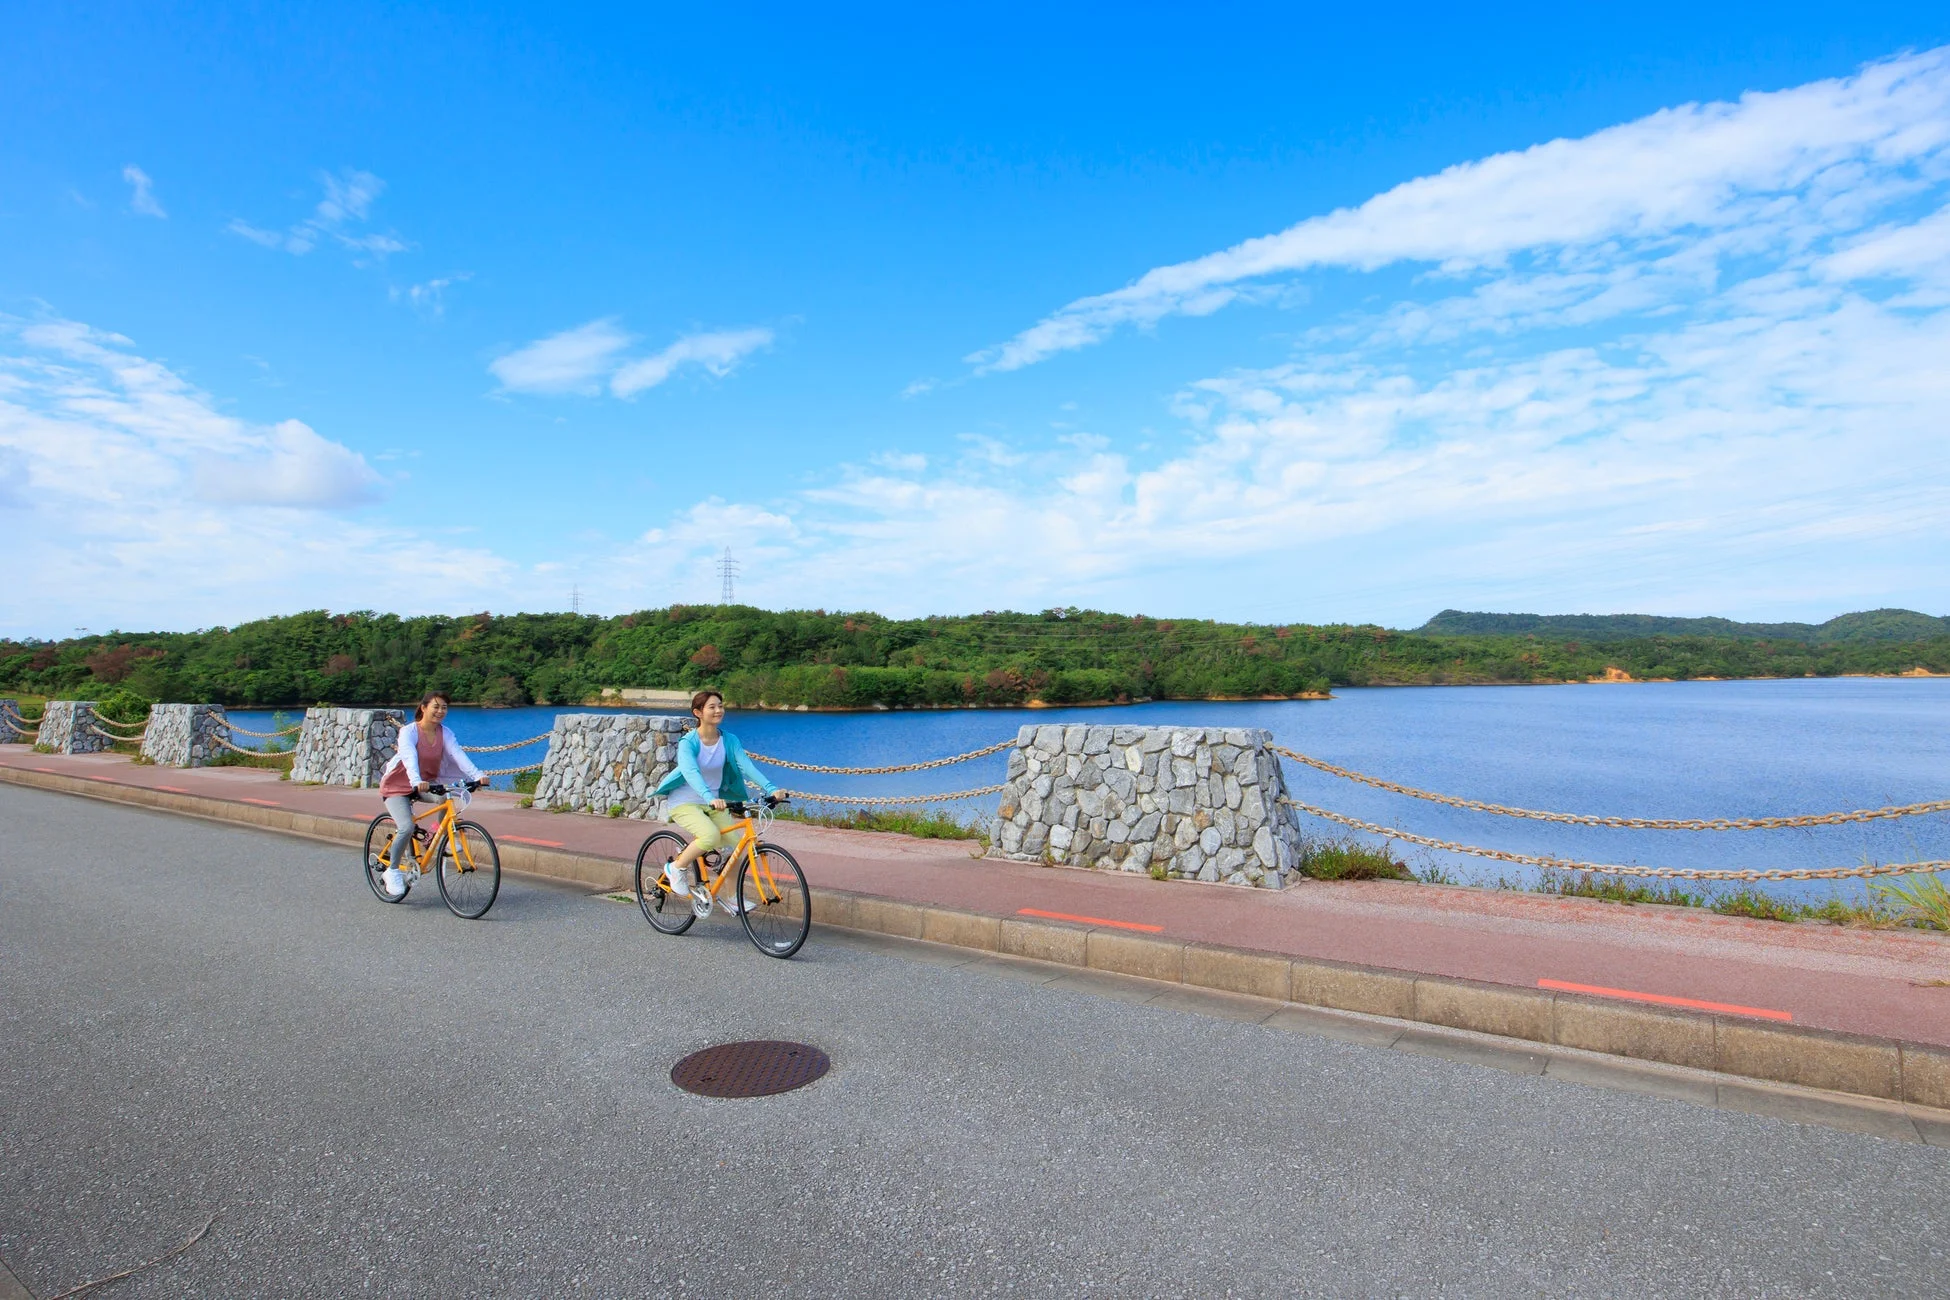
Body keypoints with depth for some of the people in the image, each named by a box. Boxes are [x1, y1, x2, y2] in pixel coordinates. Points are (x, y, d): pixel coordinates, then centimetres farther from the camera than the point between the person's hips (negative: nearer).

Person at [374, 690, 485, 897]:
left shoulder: (445, 733, -7)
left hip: (425, 783, 5)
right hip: (397, 786, -5)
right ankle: (392, 871, -2)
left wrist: (477, 775, -39)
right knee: (407, 828, -23)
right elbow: (410, 758, -36)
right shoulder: (409, 731, -19)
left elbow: (458, 754, -22)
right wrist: (417, 782, -55)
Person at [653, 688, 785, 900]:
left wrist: (771, 789, -32)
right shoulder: (688, 742, -18)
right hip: (684, 802, -5)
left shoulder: (729, 740, -4)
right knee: (711, 836, -30)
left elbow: (747, 766, -16)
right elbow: (691, 773, -35)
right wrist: (710, 798, -52)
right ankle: (675, 869, -4)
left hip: (714, 801, 5)